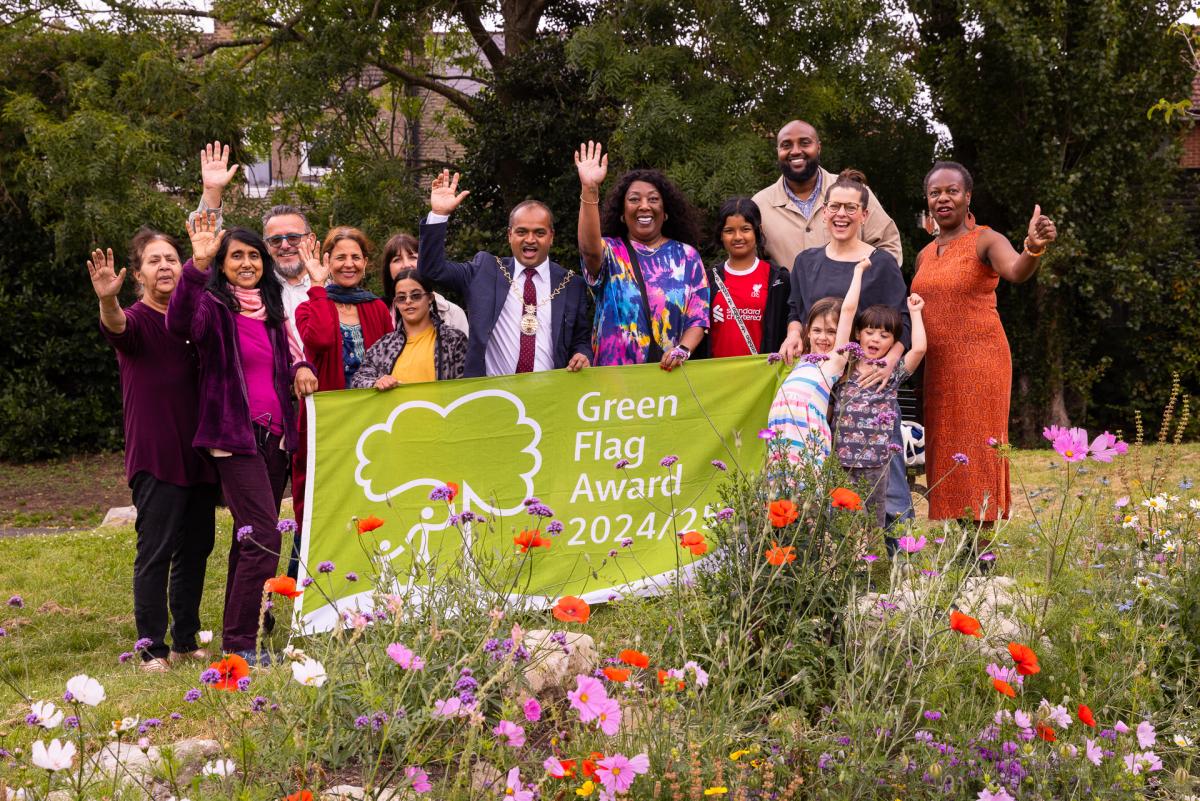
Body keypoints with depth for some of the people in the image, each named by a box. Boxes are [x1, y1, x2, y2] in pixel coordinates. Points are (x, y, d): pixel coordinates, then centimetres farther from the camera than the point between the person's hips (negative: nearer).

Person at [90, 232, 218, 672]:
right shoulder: (137, 321, -6)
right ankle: (153, 649, 1)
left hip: (198, 454, 6)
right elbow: (118, 327, -31)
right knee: (155, 553, -6)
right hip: (156, 458, -6)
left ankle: (186, 641, 22)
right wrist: (107, 301, -52)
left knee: (195, 549, 11)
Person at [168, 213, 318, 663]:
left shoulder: (270, 310, 14)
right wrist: (197, 265, -43)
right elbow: (181, 323, -30)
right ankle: (239, 644, -9)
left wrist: (300, 366, 5)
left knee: (251, 539, 12)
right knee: (263, 538, -15)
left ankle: (241, 635, 20)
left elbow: (285, 355, 29)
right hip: (235, 436, -7)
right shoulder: (213, 306, -7)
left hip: (274, 435, 7)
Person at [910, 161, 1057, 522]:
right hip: (938, 367, 7)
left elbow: (1017, 272, -27)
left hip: (979, 362, -7)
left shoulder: (986, 241, -6)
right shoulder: (925, 255, 14)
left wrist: (1033, 248, -49)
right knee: (944, 460, 7)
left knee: (974, 457, -6)